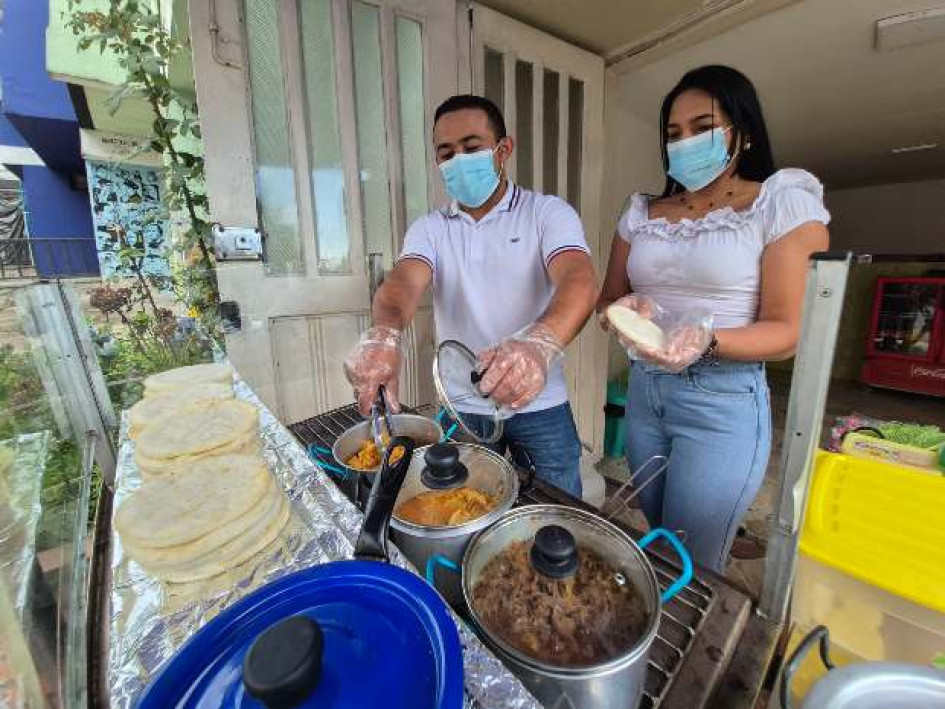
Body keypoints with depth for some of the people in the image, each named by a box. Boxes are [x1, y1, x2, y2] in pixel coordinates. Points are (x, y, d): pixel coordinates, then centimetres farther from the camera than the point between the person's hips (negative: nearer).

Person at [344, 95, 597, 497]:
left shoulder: (548, 213, -6)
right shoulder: (430, 228, 2)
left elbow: (579, 281, -24)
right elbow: (404, 282, -16)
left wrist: (538, 343, -46)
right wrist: (385, 334, -40)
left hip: (539, 405, -2)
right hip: (461, 407, 3)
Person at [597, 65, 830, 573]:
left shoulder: (782, 204, -4)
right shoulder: (642, 213, 8)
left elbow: (784, 333, -9)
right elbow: (607, 301, 8)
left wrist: (705, 339, -29)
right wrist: (627, 310, -16)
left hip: (724, 402, -4)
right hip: (643, 392, 5)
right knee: (656, 551, 24)